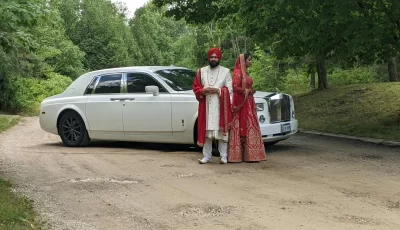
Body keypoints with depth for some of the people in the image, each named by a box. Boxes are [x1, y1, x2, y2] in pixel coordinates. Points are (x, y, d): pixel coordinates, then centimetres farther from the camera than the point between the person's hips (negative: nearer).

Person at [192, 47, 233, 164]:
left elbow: (229, 90, 0)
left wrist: (218, 90, -15)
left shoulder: (226, 71, 6)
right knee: (206, 131, 1)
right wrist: (203, 91, -9)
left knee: (222, 131, -2)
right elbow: (195, 87, 11)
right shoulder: (201, 71, 13)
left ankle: (223, 156, 3)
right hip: (205, 106, 2)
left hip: (221, 106, -2)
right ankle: (206, 156, 7)